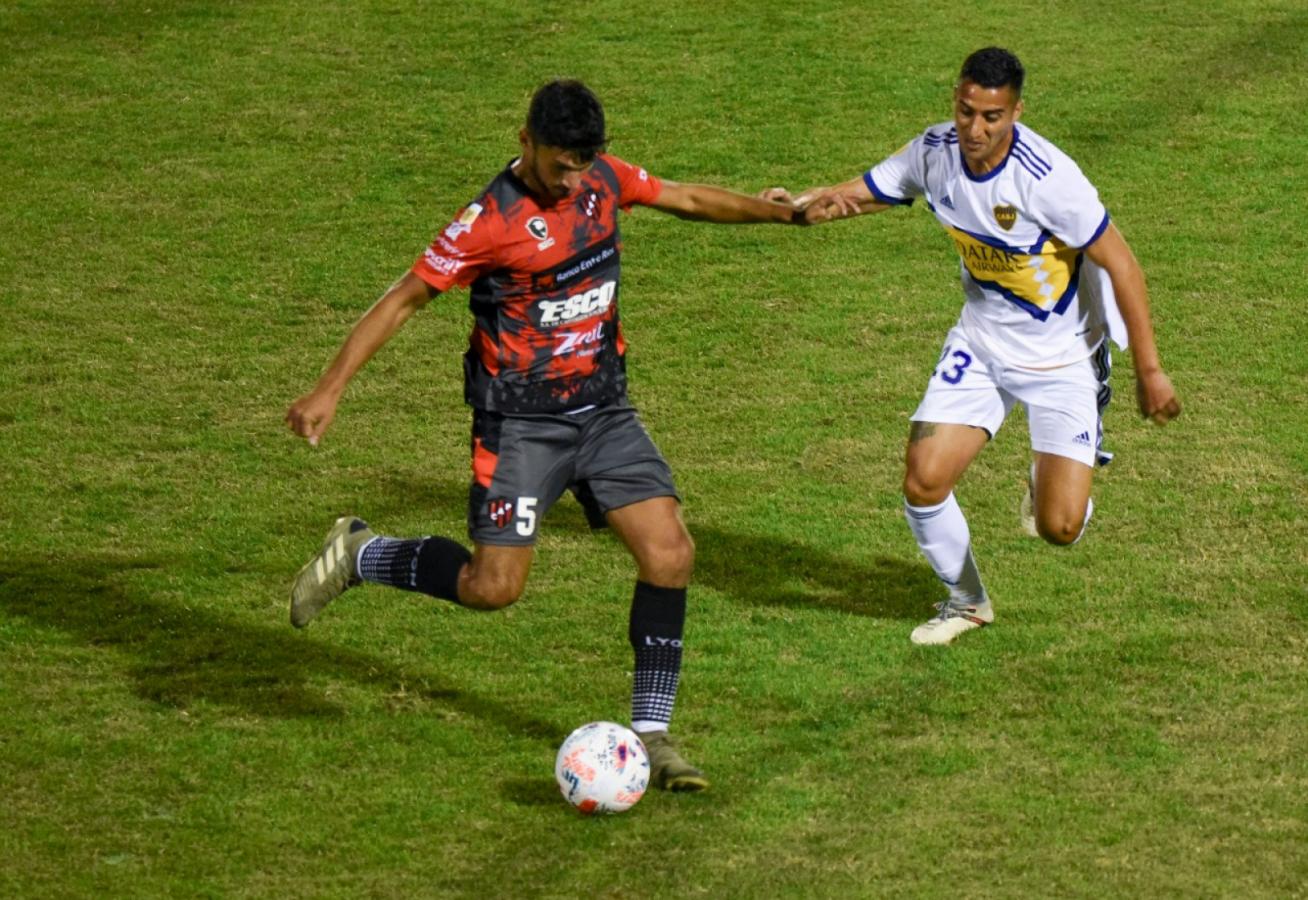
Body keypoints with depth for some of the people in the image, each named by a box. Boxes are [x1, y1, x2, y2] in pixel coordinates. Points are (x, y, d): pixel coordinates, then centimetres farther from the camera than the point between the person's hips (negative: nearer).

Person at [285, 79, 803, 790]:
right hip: (521, 422, -6)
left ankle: (650, 733, 1)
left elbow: (688, 199, 19)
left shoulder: (605, 178, 1)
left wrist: (787, 212, 18)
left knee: (670, 553, -8)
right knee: (493, 586, -10)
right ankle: (358, 555, 17)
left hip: (604, 410, 6)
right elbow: (404, 299, -14)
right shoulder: (493, 221, -18)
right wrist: (330, 388, -18)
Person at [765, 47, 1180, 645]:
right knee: (924, 482, -9)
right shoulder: (935, 151, -12)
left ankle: (1067, 454, 28)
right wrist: (804, 204, -20)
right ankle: (965, 600, 20)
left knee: (1059, 527, -10)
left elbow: (1120, 263, -21)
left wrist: (1149, 371, -18)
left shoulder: (1047, 177, -28)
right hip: (980, 342, 4)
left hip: (1061, 356, -4)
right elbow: (864, 192, 3)